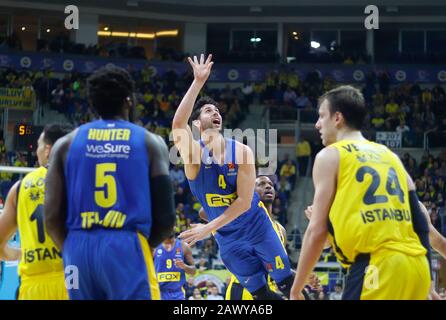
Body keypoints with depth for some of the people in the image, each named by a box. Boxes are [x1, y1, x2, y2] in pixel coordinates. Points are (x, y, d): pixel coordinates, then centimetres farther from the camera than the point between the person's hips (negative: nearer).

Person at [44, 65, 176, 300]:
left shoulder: (66, 144, 12)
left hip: (79, 250, 3)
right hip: (128, 248, -3)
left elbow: (52, 216, 4)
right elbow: (166, 216, 1)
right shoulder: (150, 142, 7)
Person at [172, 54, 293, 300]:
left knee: (287, 283, 4)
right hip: (228, 238, 0)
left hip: (257, 225, 0)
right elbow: (178, 124, -37)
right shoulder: (194, 153, -14)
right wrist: (198, 82, -42)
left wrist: (208, 228, -23)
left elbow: (244, 202, -16)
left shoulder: (242, 152, -13)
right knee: (260, 294, 6)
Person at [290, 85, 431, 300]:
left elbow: (317, 230, 0)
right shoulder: (389, 156, 23)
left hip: (376, 266, -7)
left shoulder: (330, 156, 6)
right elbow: (421, 224, 19)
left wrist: (295, 290, 7)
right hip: (416, 266, 7)